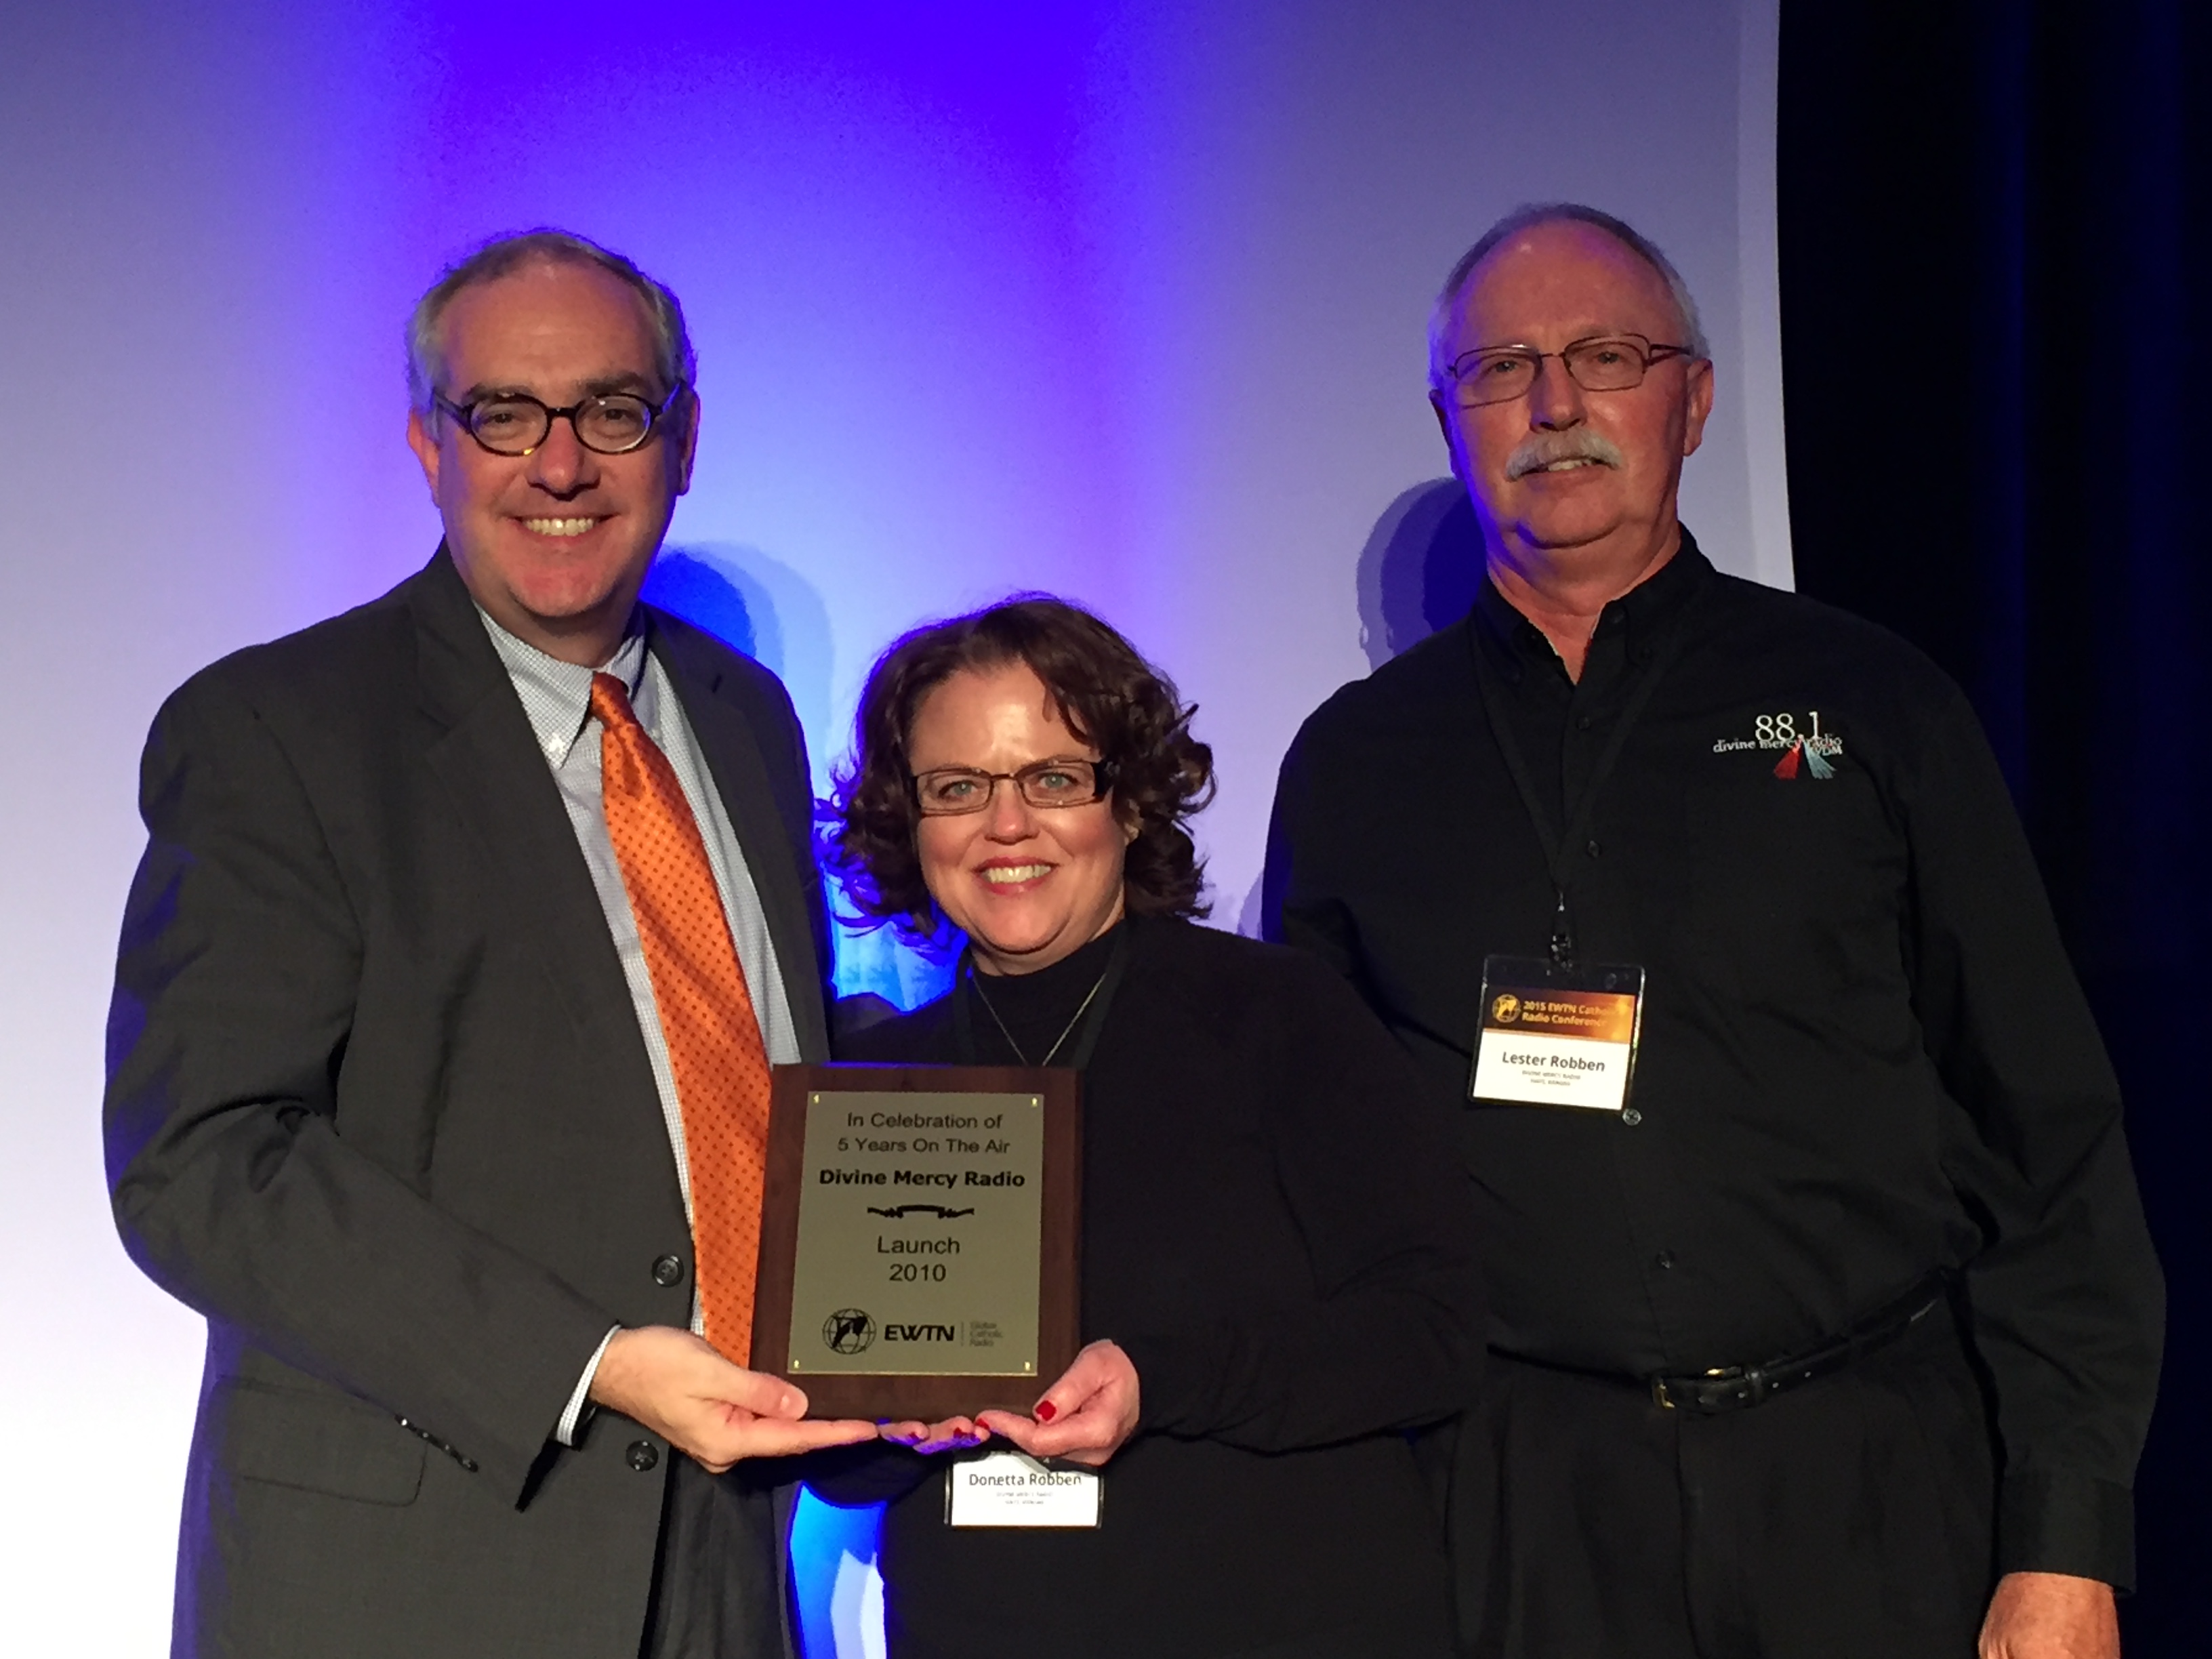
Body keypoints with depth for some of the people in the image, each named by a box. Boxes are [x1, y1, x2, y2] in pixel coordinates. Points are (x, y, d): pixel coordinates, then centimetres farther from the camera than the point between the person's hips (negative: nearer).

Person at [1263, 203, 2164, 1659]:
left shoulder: (1871, 705, 4)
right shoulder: (1354, 763, 8)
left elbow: (2051, 1134, 2)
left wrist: (2068, 1542, -5)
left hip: (1873, 1489, -1)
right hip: (1532, 1514, 1)